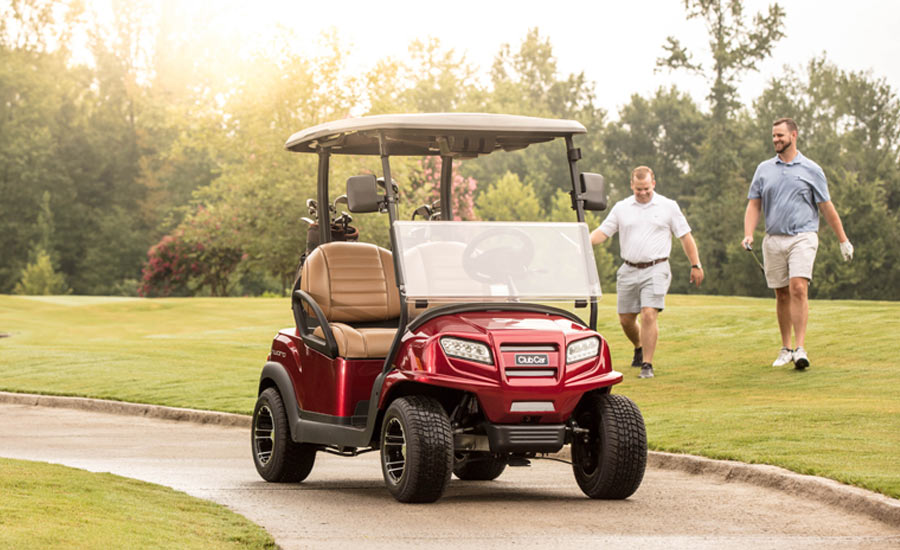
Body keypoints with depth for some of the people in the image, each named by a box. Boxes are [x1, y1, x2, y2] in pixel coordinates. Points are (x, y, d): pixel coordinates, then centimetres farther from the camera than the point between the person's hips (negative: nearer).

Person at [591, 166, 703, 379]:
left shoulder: (668, 206, 2)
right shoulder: (621, 208, 8)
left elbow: (685, 236, 6)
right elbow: (602, 231, 5)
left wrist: (696, 265, 4)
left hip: (656, 270, -4)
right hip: (629, 271, 4)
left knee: (649, 315, -17)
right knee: (625, 319, 10)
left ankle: (647, 364, -12)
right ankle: (639, 348, 39)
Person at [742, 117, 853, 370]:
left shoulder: (811, 170, 5)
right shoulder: (764, 169, 12)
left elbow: (827, 208, 9)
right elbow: (754, 204, 11)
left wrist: (843, 240, 11)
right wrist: (748, 235, -4)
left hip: (803, 237, -3)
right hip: (773, 239, 3)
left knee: (798, 288, -18)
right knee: (782, 295, 6)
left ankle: (800, 349, -19)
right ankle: (785, 349, 17)